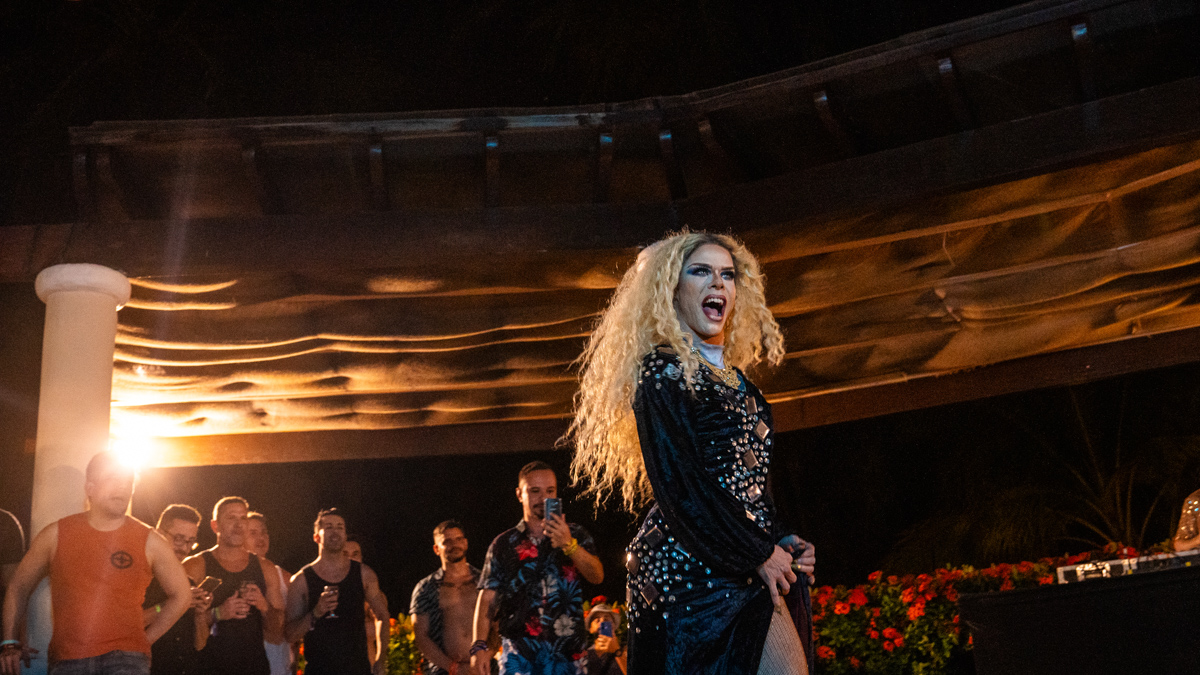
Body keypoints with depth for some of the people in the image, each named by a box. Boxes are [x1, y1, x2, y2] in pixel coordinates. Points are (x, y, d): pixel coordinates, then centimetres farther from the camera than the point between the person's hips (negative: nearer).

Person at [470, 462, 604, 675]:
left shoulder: (576, 536, 11)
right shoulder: (504, 544, 10)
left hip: (568, 652, 1)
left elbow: (597, 576, -3)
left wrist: (568, 544, -18)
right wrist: (479, 646, -7)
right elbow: (487, 598, 5)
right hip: (518, 653, -1)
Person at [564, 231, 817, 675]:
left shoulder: (733, 378, 21)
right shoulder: (664, 371, -5)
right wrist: (758, 554, -11)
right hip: (697, 566, -8)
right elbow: (678, 485, -13)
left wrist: (783, 540, 10)